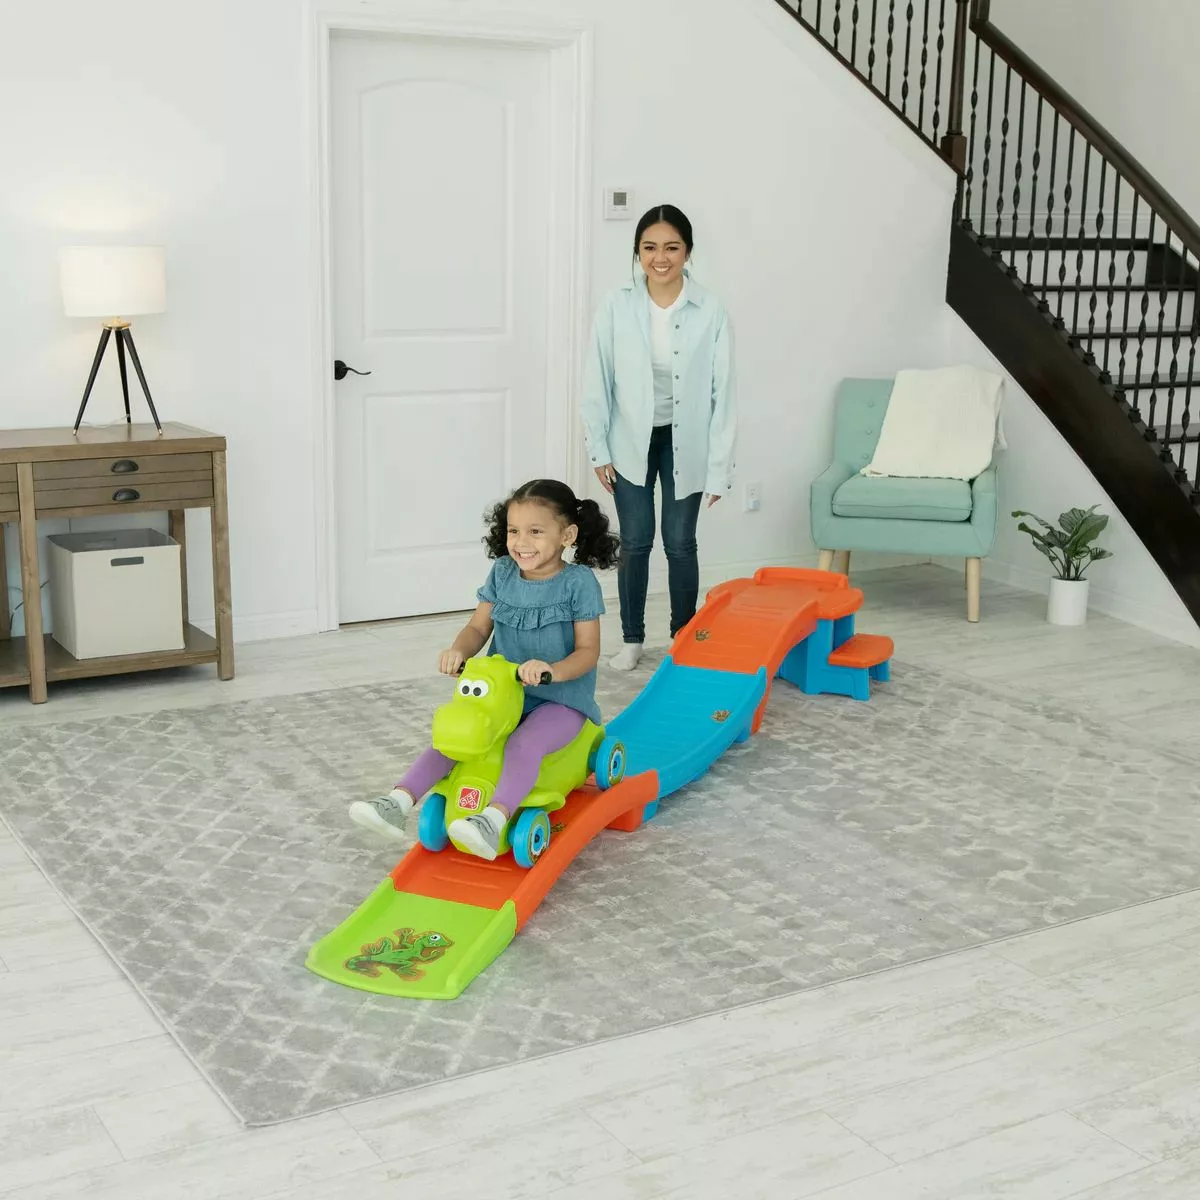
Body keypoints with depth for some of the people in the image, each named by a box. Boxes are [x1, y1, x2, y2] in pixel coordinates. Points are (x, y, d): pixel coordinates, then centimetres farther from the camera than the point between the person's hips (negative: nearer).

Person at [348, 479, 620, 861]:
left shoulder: (578, 582, -10)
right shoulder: (502, 573, 4)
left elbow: (588, 651, -11)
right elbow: (478, 627, 6)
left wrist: (553, 670, -32)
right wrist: (458, 651, -18)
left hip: (561, 699, -5)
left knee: (523, 744, -35)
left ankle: (493, 821, -50)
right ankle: (398, 803, -25)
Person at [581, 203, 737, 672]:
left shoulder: (711, 312, -12)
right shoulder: (616, 307, -10)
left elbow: (722, 392, -9)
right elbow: (597, 382, -4)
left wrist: (719, 465, -9)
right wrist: (599, 449, -4)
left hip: (685, 442, 0)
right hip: (632, 441, 1)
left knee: (680, 542, 8)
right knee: (635, 541, 8)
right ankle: (632, 638, 23)